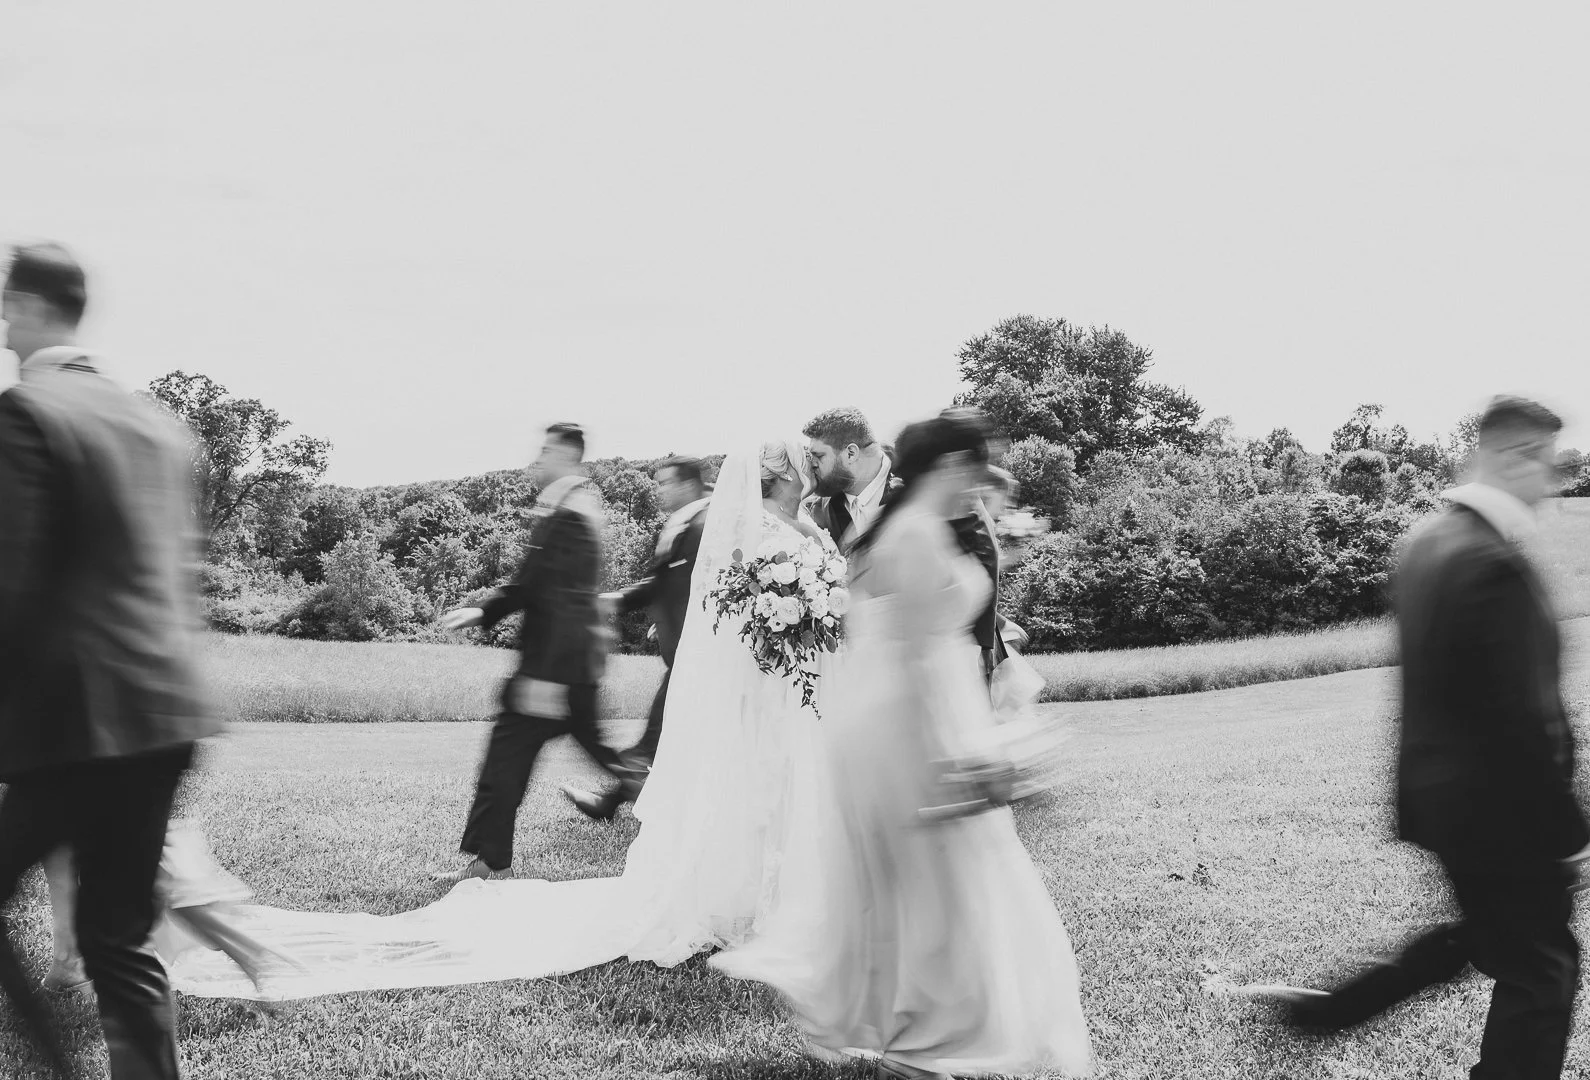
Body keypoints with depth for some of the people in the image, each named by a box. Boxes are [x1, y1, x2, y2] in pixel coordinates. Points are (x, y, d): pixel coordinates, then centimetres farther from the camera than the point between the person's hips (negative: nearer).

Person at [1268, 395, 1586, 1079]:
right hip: (1496, 805, -9)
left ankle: (1326, 1009, 28)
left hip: (1435, 788, 9)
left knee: (1487, 932, 27)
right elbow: (1521, 720, -24)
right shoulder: (1497, 566, -25)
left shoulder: (1426, 543, 5)